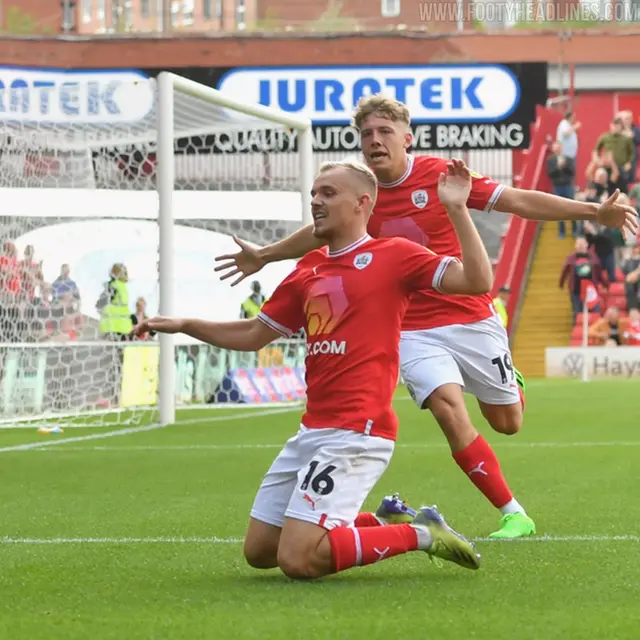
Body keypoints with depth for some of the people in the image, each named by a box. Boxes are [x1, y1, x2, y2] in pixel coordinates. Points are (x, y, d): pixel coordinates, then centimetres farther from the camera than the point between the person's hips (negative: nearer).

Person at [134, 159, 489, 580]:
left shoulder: (393, 255, -3)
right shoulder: (308, 271, 16)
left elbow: (478, 281, -13)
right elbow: (254, 335, 26)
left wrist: (457, 209, -17)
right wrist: (185, 325, 18)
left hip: (356, 432, -8)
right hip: (313, 430, 8)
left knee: (297, 559, -18)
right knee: (259, 550, 12)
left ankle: (420, 535, -1)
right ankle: (385, 525, 22)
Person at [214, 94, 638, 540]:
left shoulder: (439, 175, -10)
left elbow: (517, 201, -9)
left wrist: (593, 212, -14)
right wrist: (266, 255, 31)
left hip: (471, 317, -1)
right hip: (414, 330, 1)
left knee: (507, 422, 9)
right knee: (450, 412, -20)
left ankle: (510, 384, 48)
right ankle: (512, 514, -9)